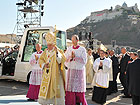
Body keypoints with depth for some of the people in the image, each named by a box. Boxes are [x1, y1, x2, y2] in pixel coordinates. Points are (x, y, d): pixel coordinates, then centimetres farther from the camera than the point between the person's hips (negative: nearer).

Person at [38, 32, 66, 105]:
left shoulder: (59, 51, -4)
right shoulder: (45, 51, 10)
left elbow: (62, 60, -15)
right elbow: (41, 60, 15)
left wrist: (57, 52, -26)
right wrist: (44, 64, -6)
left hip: (55, 74, -4)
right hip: (46, 74, 4)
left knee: (56, 90, -2)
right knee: (45, 90, 6)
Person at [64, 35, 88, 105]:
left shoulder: (82, 49, -2)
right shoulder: (69, 49, 8)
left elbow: (84, 61, -8)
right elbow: (65, 59, 6)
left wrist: (75, 57, -15)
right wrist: (70, 57, -13)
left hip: (79, 71, -2)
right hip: (71, 70, 3)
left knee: (79, 88, 0)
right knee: (70, 88, 0)